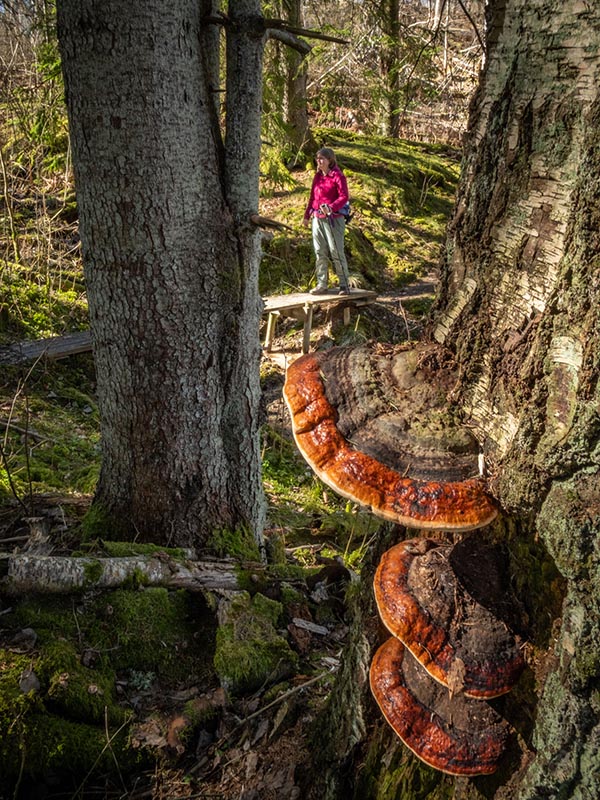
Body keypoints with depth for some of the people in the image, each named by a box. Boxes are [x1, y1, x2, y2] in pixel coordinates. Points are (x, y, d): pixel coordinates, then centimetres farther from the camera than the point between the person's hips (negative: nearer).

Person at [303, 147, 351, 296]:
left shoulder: (338, 176, -8)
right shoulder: (317, 176, 13)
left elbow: (344, 197, -16)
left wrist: (331, 207, -30)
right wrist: (307, 215, 20)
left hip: (333, 219, -7)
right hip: (317, 218, 7)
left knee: (336, 252, -5)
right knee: (320, 253, 8)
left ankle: (345, 285, 2)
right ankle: (322, 285, 14)